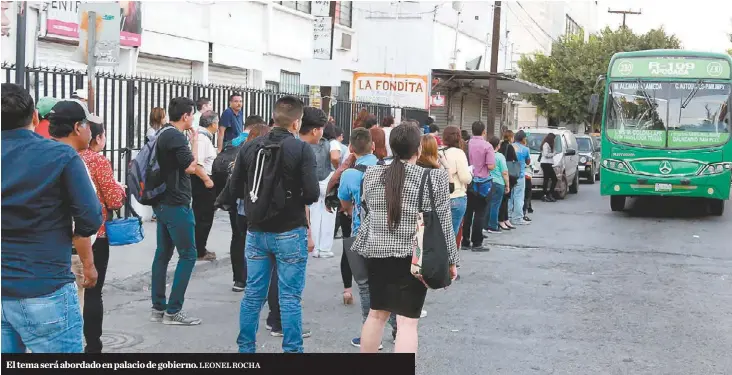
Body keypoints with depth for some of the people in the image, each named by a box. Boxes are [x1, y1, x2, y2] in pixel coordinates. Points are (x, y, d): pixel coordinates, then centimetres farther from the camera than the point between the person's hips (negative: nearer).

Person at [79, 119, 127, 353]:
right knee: (93, 291, 0)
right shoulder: (99, 161, -12)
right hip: (95, 233, -6)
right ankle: (93, 346, 5)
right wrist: (121, 189, 8)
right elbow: (115, 202, -11)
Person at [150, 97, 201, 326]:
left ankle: (158, 308, 15)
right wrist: (195, 141, -9)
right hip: (176, 204, -10)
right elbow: (190, 167, -18)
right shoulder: (176, 137, -18)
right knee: (188, 255, -5)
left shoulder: (163, 133, 13)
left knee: (163, 253, 11)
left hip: (163, 202, 10)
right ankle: (173, 311, -5)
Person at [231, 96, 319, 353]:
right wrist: (295, 200, 6)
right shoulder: (302, 150, -11)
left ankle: (245, 348, 21)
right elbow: (313, 194, -16)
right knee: (290, 297, 2)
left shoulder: (249, 148, 1)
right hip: (289, 232, -4)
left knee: (253, 294, 13)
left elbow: (236, 188, 4)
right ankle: (292, 350, 7)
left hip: (256, 232, 4)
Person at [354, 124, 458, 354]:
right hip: (415, 258, -4)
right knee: (407, 321, -1)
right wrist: (451, 260, 3)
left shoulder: (371, 174, 3)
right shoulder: (434, 178, -9)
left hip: (377, 253, 4)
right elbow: (444, 224, -5)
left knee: (377, 313, 18)